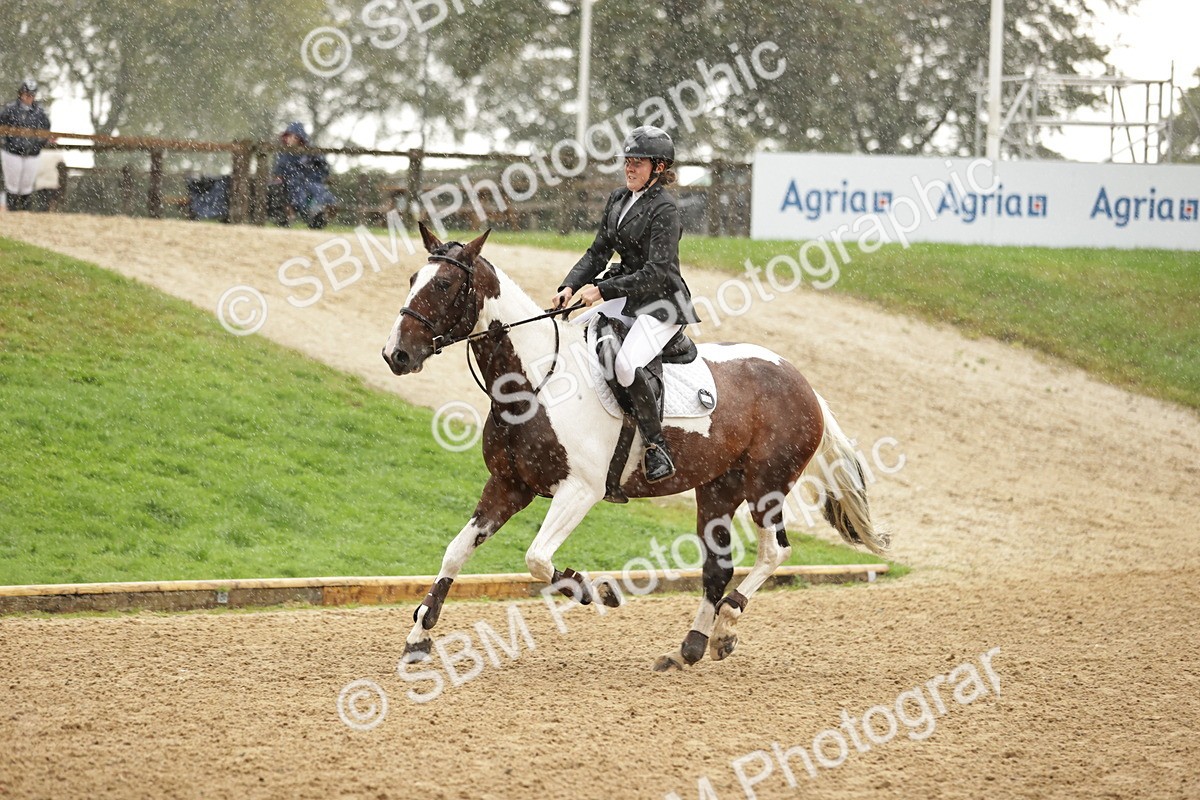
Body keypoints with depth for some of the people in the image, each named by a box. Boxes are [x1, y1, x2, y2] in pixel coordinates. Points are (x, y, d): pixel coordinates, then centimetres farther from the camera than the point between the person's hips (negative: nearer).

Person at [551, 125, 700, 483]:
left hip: (662, 304, -9)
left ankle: (657, 447, -21)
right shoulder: (618, 200, 10)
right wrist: (570, 286, -3)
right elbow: (598, 252, 14)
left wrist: (603, 290, -25)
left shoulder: (664, 209, -15)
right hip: (627, 298, 9)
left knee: (627, 363, -31)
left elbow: (657, 273, -22)